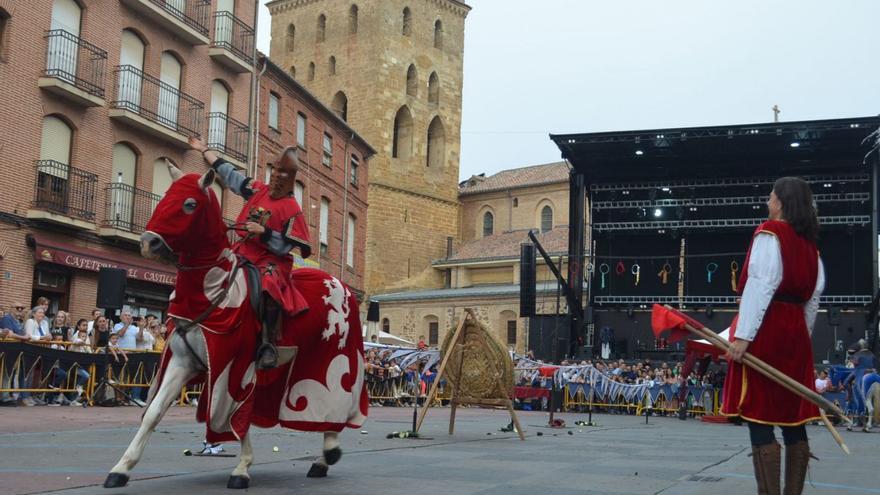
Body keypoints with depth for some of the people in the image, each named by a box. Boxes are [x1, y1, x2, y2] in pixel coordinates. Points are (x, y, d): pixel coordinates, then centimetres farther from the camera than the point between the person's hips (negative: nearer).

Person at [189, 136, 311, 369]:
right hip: (243, 252, 8)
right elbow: (228, 172, 18)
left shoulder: (291, 209, -6)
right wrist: (205, 150, 24)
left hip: (272, 260, -8)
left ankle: (268, 345, -37)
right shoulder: (257, 190, 10)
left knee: (270, 285, -36)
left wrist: (263, 232, -22)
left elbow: (285, 247, -10)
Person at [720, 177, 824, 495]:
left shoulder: (770, 232, -6)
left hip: (764, 329, -8)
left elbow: (760, 285, -16)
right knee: (793, 418, 9)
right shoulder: (809, 243, 16)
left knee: (759, 418, -7)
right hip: (795, 332, 8)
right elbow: (813, 298, 17)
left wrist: (742, 335, -20)